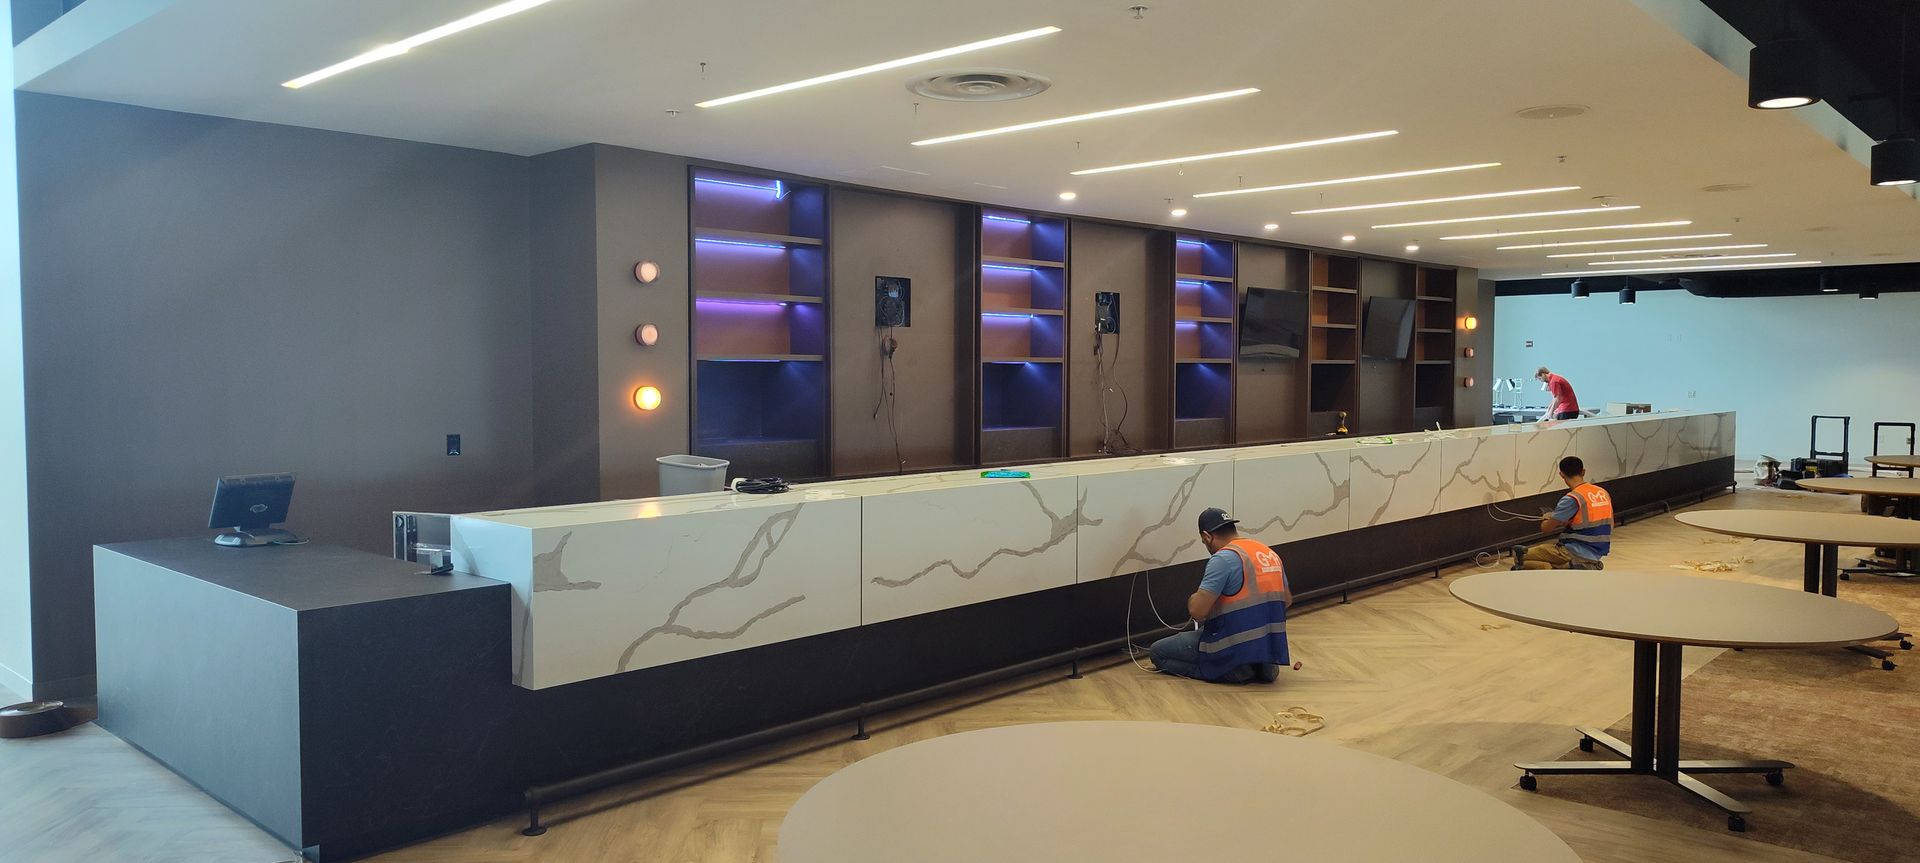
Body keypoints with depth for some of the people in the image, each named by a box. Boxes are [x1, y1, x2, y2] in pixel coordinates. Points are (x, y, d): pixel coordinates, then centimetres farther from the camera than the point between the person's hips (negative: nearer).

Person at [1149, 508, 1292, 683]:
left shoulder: (1223, 558, -17)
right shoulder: (1270, 554, 8)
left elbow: (1197, 611, -21)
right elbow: (1287, 600, 21)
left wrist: (1193, 599, 1)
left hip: (1236, 649, -9)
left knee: (1157, 651, 3)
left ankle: (1235, 670, -7)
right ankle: (1261, 665, 13)